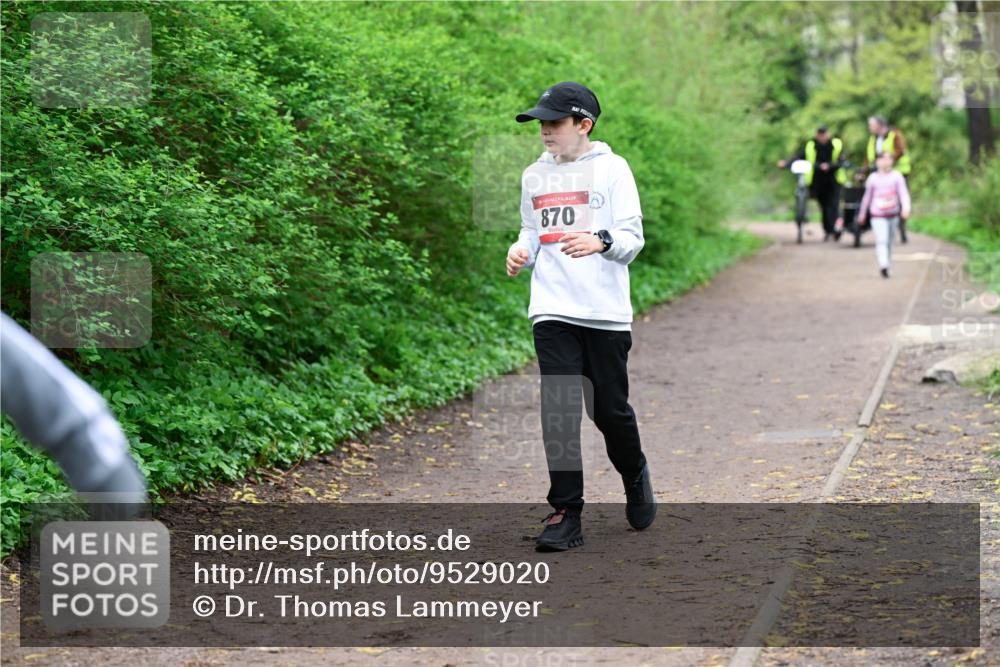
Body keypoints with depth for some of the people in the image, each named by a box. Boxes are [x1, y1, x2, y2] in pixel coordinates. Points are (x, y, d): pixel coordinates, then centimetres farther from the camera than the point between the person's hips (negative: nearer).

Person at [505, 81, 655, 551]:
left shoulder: (611, 168, 0)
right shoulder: (534, 176, 13)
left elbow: (632, 238, -4)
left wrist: (600, 242, -26)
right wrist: (521, 251, 0)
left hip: (606, 312, -3)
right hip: (552, 311, 3)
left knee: (609, 408, 2)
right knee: (558, 410, -6)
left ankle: (634, 476, 32)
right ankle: (565, 513, -2)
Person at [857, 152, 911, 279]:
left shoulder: (897, 176, -1)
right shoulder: (873, 178, 0)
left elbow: (903, 193, -8)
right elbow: (867, 196, 11)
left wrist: (906, 207, -25)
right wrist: (862, 213, 18)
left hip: (893, 214, 2)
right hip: (878, 215, -2)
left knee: (889, 242, 12)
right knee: (881, 240, -16)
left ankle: (886, 265, 23)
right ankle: (883, 266, -27)